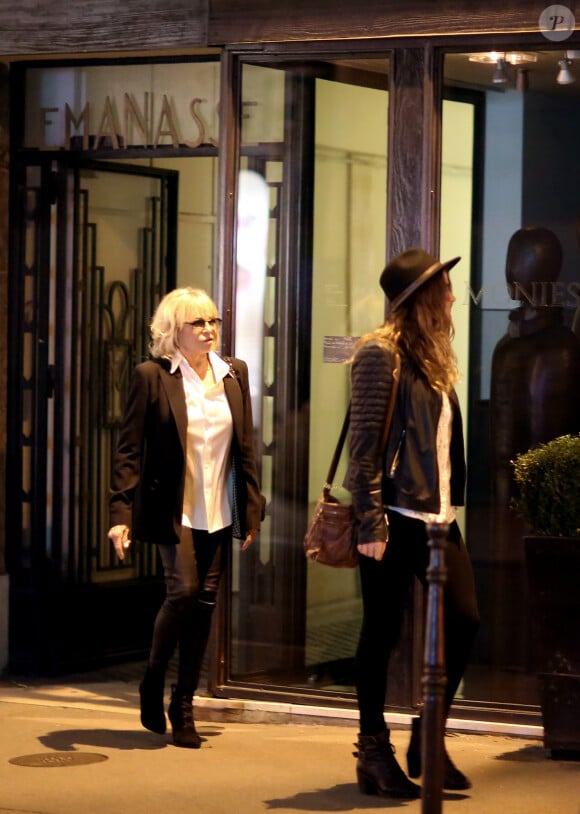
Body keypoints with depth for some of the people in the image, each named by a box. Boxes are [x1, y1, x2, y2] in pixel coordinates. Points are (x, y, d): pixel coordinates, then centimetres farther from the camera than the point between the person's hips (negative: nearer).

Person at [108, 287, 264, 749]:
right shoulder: (153, 376, -6)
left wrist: (252, 508, 10)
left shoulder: (235, 374, 7)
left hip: (219, 513, 4)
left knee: (205, 603, 4)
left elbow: (246, 447, 12)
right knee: (183, 591, -15)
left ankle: (184, 706, 14)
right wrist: (121, 513, -13)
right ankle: (153, 684, 9)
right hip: (173, 510, -4)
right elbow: (129, 450, -6)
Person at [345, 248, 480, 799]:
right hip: (395, 518, -8)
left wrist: (449, 505, 8)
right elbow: (365, 444, -13)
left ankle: (427, 740, 16)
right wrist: (371, 524, -18)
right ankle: (374, 750, 12)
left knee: (462, 620, 3)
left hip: (435, 515, 8)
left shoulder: (433, 359, 16)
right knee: (383, 632, 1)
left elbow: (441, 438, 15)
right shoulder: (380, 355, -9)